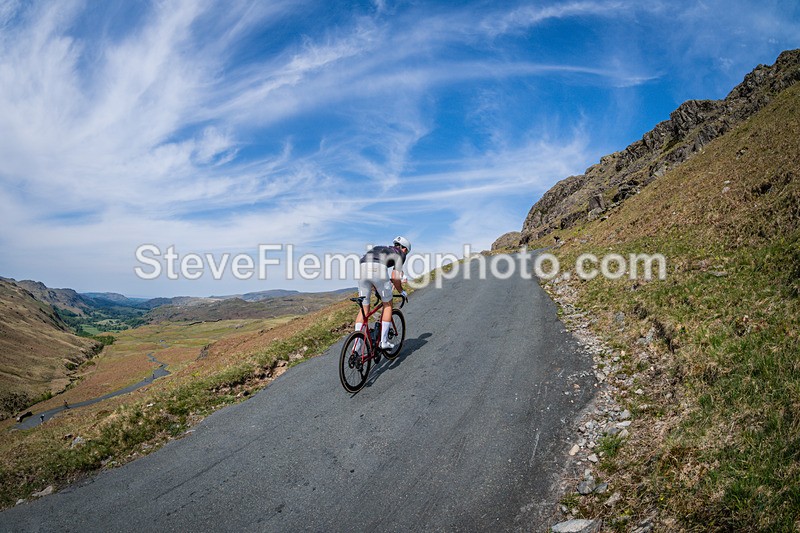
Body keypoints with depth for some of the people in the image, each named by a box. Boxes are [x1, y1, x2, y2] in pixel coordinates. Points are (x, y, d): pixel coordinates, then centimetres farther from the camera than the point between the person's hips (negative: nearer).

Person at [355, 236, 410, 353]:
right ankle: (383, 341, 14)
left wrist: (376, 288, 50)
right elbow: (395, 278, 10)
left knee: (364, 308, 15)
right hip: (379, 270, -5)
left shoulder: (378, 248, 39)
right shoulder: (400, 254, 23)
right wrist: (401, 292, 27)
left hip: (362, 269, 5)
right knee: (387, 304, 17)